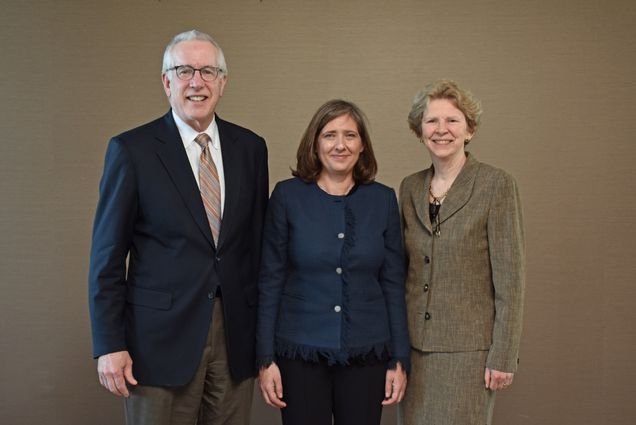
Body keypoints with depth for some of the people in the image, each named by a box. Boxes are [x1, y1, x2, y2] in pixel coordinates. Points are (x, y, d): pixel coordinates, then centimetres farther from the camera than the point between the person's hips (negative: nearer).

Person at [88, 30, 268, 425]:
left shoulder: (250, 147, 6)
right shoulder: (132, 150, -5)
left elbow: (258, 242, 10)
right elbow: (108, 254, -4)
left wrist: (265, 328, 10)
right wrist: (109, 345, -7)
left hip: (237, 333, 3)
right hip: (161, 334, -3)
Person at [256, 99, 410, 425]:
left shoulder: (383, 200, 1)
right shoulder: (287, 196, -4)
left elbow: (393, 284, 3)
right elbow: (270, 281, -3)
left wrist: (399, 359, 1)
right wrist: (266, 359, -6)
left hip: (367, 353, 2)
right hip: (300, 351, -1)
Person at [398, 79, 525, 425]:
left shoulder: (496, 185, -7)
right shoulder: (410, 187, 8)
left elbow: (510, 278, -9)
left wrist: (503, 356, -11)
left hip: (468, 348, -4)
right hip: (414, 345, 5)